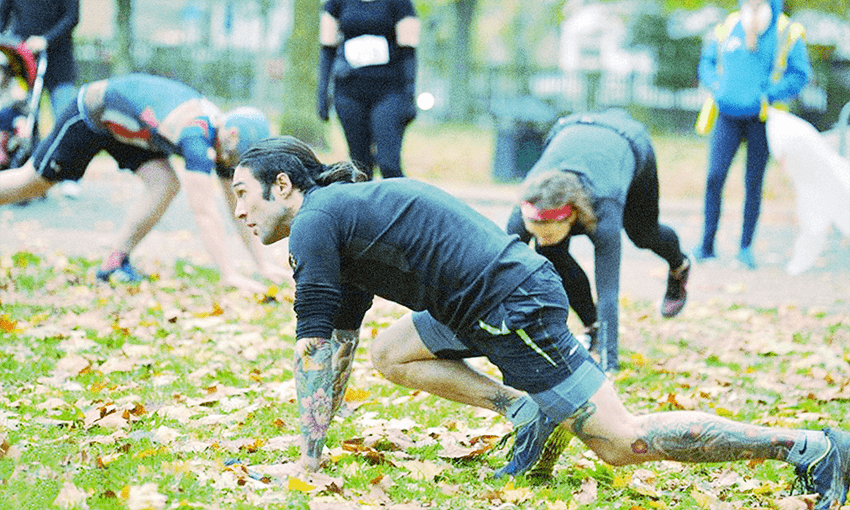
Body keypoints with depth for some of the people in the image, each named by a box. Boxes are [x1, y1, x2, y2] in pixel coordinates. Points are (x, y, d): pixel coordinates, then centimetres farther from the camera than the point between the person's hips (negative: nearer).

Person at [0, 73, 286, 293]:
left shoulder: (228, 140, -13)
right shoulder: (197, 138, -39)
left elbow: (240, 206, -4)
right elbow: (205, 212, -43)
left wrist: (262, 265, -8)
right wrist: (229, 275, -44)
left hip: (126, 127, 7)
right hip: (90, 115, -7)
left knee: (166, 186, -13)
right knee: (34, 182, 5)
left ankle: (116, 262, -3)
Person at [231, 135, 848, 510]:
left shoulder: (314, 224, -8)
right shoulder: (344, 211, 22)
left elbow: (315, 347, -9)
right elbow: (340, 341, 29)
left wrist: (309, 461, -5)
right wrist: (317, 433, 29)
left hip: (515, 308, -10)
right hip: (497, 304, 10)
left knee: (623, 441, -10)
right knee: (391, 353, 20)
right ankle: (523, 408, 6)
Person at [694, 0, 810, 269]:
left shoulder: (787, 35, -3)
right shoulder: (728, 28, 5)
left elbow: (799, 75, -5)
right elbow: (707, 61, 17)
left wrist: (766, 95, -15)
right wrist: (716, 87, -2)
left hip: (761, 118, -1)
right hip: (728, 116, 2)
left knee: (753, 183, 4)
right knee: (714, 177, -9)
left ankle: (746, 246, 16)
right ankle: (707, 245, 0)